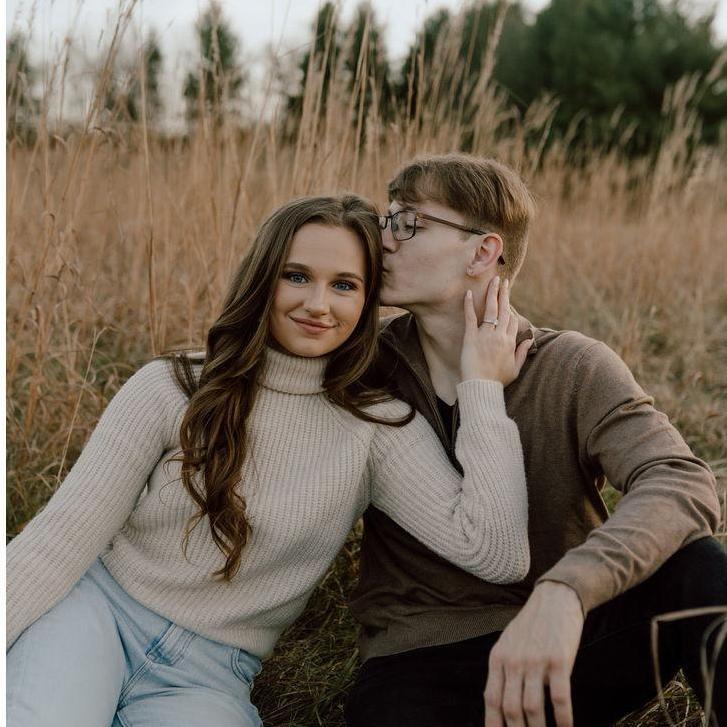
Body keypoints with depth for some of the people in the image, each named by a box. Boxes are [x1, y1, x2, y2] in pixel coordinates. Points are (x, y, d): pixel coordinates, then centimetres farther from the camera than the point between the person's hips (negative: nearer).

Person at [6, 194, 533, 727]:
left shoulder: (381, 428, -3)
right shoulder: (169, 389, -4)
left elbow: (498, 556, -13)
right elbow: (66, 531, -5)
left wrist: (483, 387, -13)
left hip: (204, 675, 3)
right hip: (95, 610, -2)